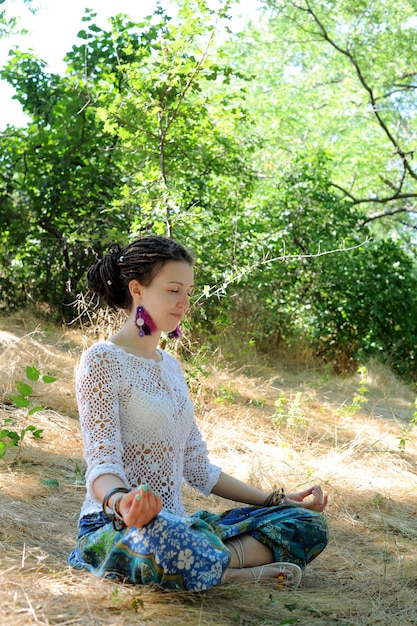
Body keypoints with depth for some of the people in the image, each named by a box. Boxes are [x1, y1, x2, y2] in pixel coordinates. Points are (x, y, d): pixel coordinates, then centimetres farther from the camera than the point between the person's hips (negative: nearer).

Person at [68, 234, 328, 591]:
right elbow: (103, 462, -17)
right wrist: (119, 501, -40)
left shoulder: (171, 366, 17)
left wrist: (277, 501, 16)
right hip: (114, 526, -7)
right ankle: (245, 565, -16)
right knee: (183, 545, -42)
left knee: (307, 523, -4)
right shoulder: (102, 361, -7)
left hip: (173, 522, 8)